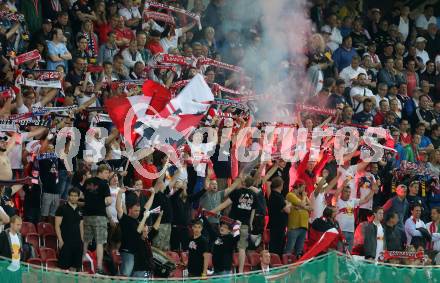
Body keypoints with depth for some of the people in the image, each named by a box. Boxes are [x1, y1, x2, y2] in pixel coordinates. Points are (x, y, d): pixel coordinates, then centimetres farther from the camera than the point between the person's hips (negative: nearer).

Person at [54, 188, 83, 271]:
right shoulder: (62, 208, -1)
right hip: (66, 242, -5)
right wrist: (60, 239, -12)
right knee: (64, 266, -8)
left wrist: (82, 240, 12)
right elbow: (57, 226, -5)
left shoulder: (79, 210, 15)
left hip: (77, 242, 5)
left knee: (75, 266, 5)